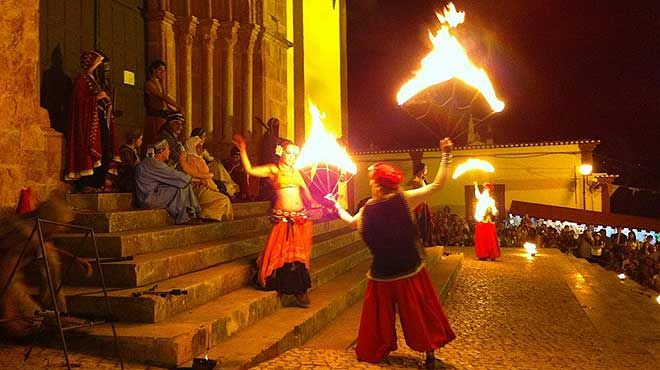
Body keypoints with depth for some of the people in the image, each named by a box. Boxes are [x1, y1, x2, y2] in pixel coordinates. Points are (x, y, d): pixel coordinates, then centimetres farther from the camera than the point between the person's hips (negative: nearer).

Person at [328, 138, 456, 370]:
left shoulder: (366, 210, -8)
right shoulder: (405, 199, -13)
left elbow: (351, 222, 15)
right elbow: (437, 184, -10)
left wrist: (337, 206, 32)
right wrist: (446, 156, -5)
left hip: (381, 276, 1)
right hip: (410, 272, 0)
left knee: (379, 316, 16)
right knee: (420, 314, 13)